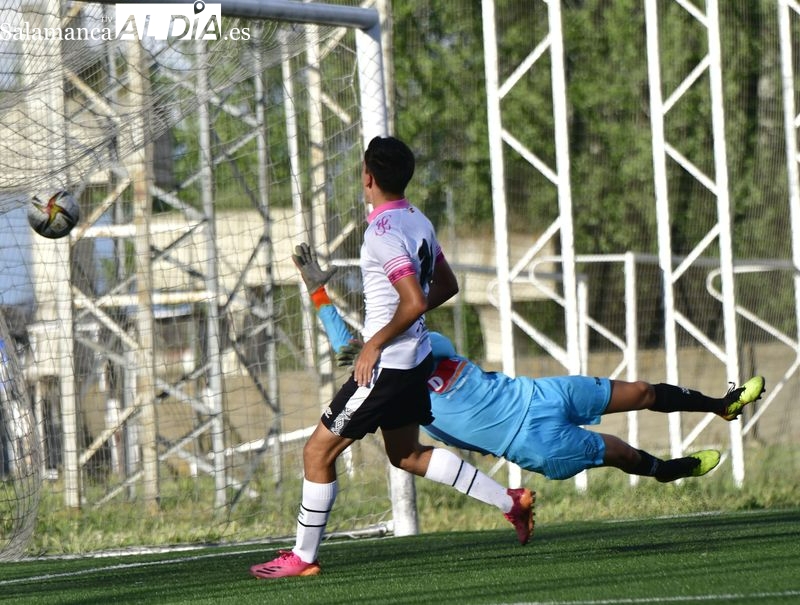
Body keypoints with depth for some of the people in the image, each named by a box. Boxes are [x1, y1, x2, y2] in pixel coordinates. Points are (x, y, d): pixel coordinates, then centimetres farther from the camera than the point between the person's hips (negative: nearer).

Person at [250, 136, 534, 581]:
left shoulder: (384, 233, -21)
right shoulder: (418, 221, 7)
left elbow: (414, 303, -28)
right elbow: (446, 286, 18)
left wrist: (374, 343, -18)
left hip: (386, 364, -9)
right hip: (417, 357, 9)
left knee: (319, 451, 0)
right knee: (406, 455, 24)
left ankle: (303, 556, 5)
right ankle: (509, 501, 20)